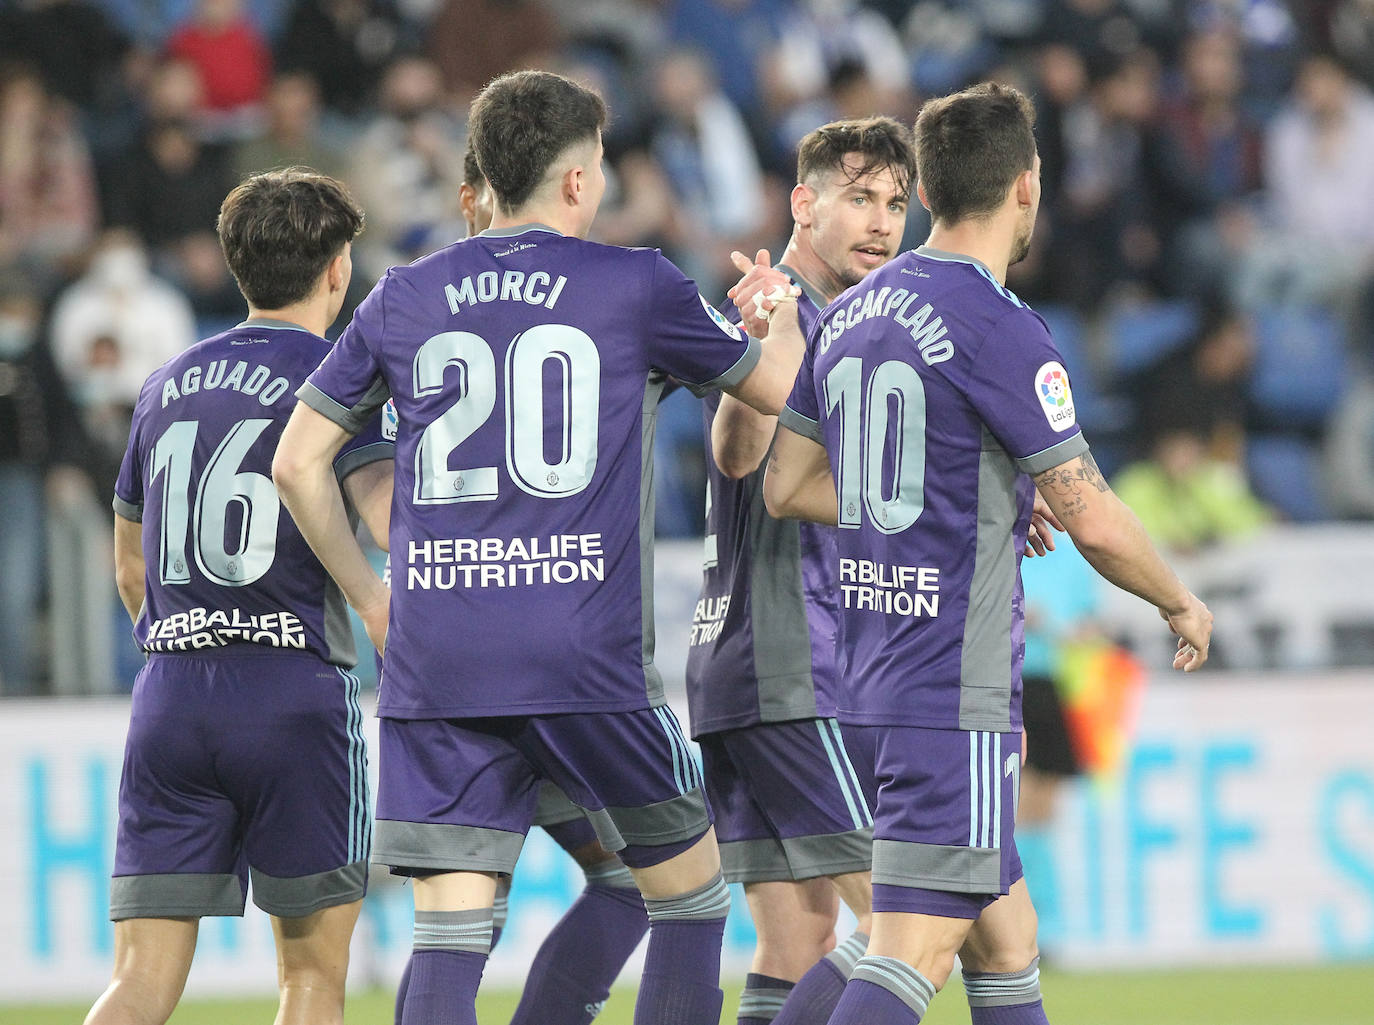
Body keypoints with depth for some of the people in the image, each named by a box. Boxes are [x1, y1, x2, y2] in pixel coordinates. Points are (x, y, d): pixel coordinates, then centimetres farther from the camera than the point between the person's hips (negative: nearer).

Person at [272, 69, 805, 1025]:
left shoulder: (403, 299, 10)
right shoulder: (636, 286, 1)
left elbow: (298, 462, 14)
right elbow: (779, 389, 14)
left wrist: (367, 594, 24)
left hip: (434, 656, 3)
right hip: (586, 653, -3)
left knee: (449, 929, 0)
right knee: (690, 889, 14)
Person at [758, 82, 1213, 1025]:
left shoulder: (845, 317, 10)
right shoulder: (999, 330, -14)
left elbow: (786, 486, 16)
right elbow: (1093, 521, -13)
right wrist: (1180, 604, 5)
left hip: (866, 688, 9)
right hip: (955, 698, -9)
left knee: (1005, 940, 16)